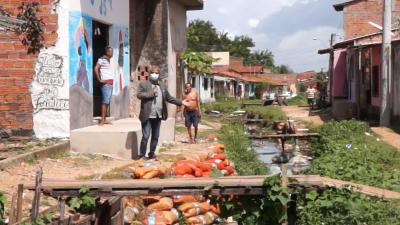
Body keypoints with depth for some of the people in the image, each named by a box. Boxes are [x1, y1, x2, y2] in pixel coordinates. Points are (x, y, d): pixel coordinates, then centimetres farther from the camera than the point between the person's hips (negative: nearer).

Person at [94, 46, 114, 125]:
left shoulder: (109, 60, 19)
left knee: (108, 102, 7)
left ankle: (105, 119, 8)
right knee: (105, 101, -13)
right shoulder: (102, 59, -8)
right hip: (106, 83, -9)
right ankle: (102, 120, -14)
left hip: (110, 83, 9)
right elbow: (96, 68, -19)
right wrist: (99, 80, -17)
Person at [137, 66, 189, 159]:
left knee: (155, 137, 12)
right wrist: (151, 93, -16)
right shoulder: (143, 84, 0)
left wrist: (181, 102, 8)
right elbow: (139, 95, -13)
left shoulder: (162, 86, 15)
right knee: (145, 136, -5)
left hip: (158, 116, 6)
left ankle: (152, 154, 24)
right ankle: (142, 155, 4)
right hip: (147, 116, -5)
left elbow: (169, 98, 16)